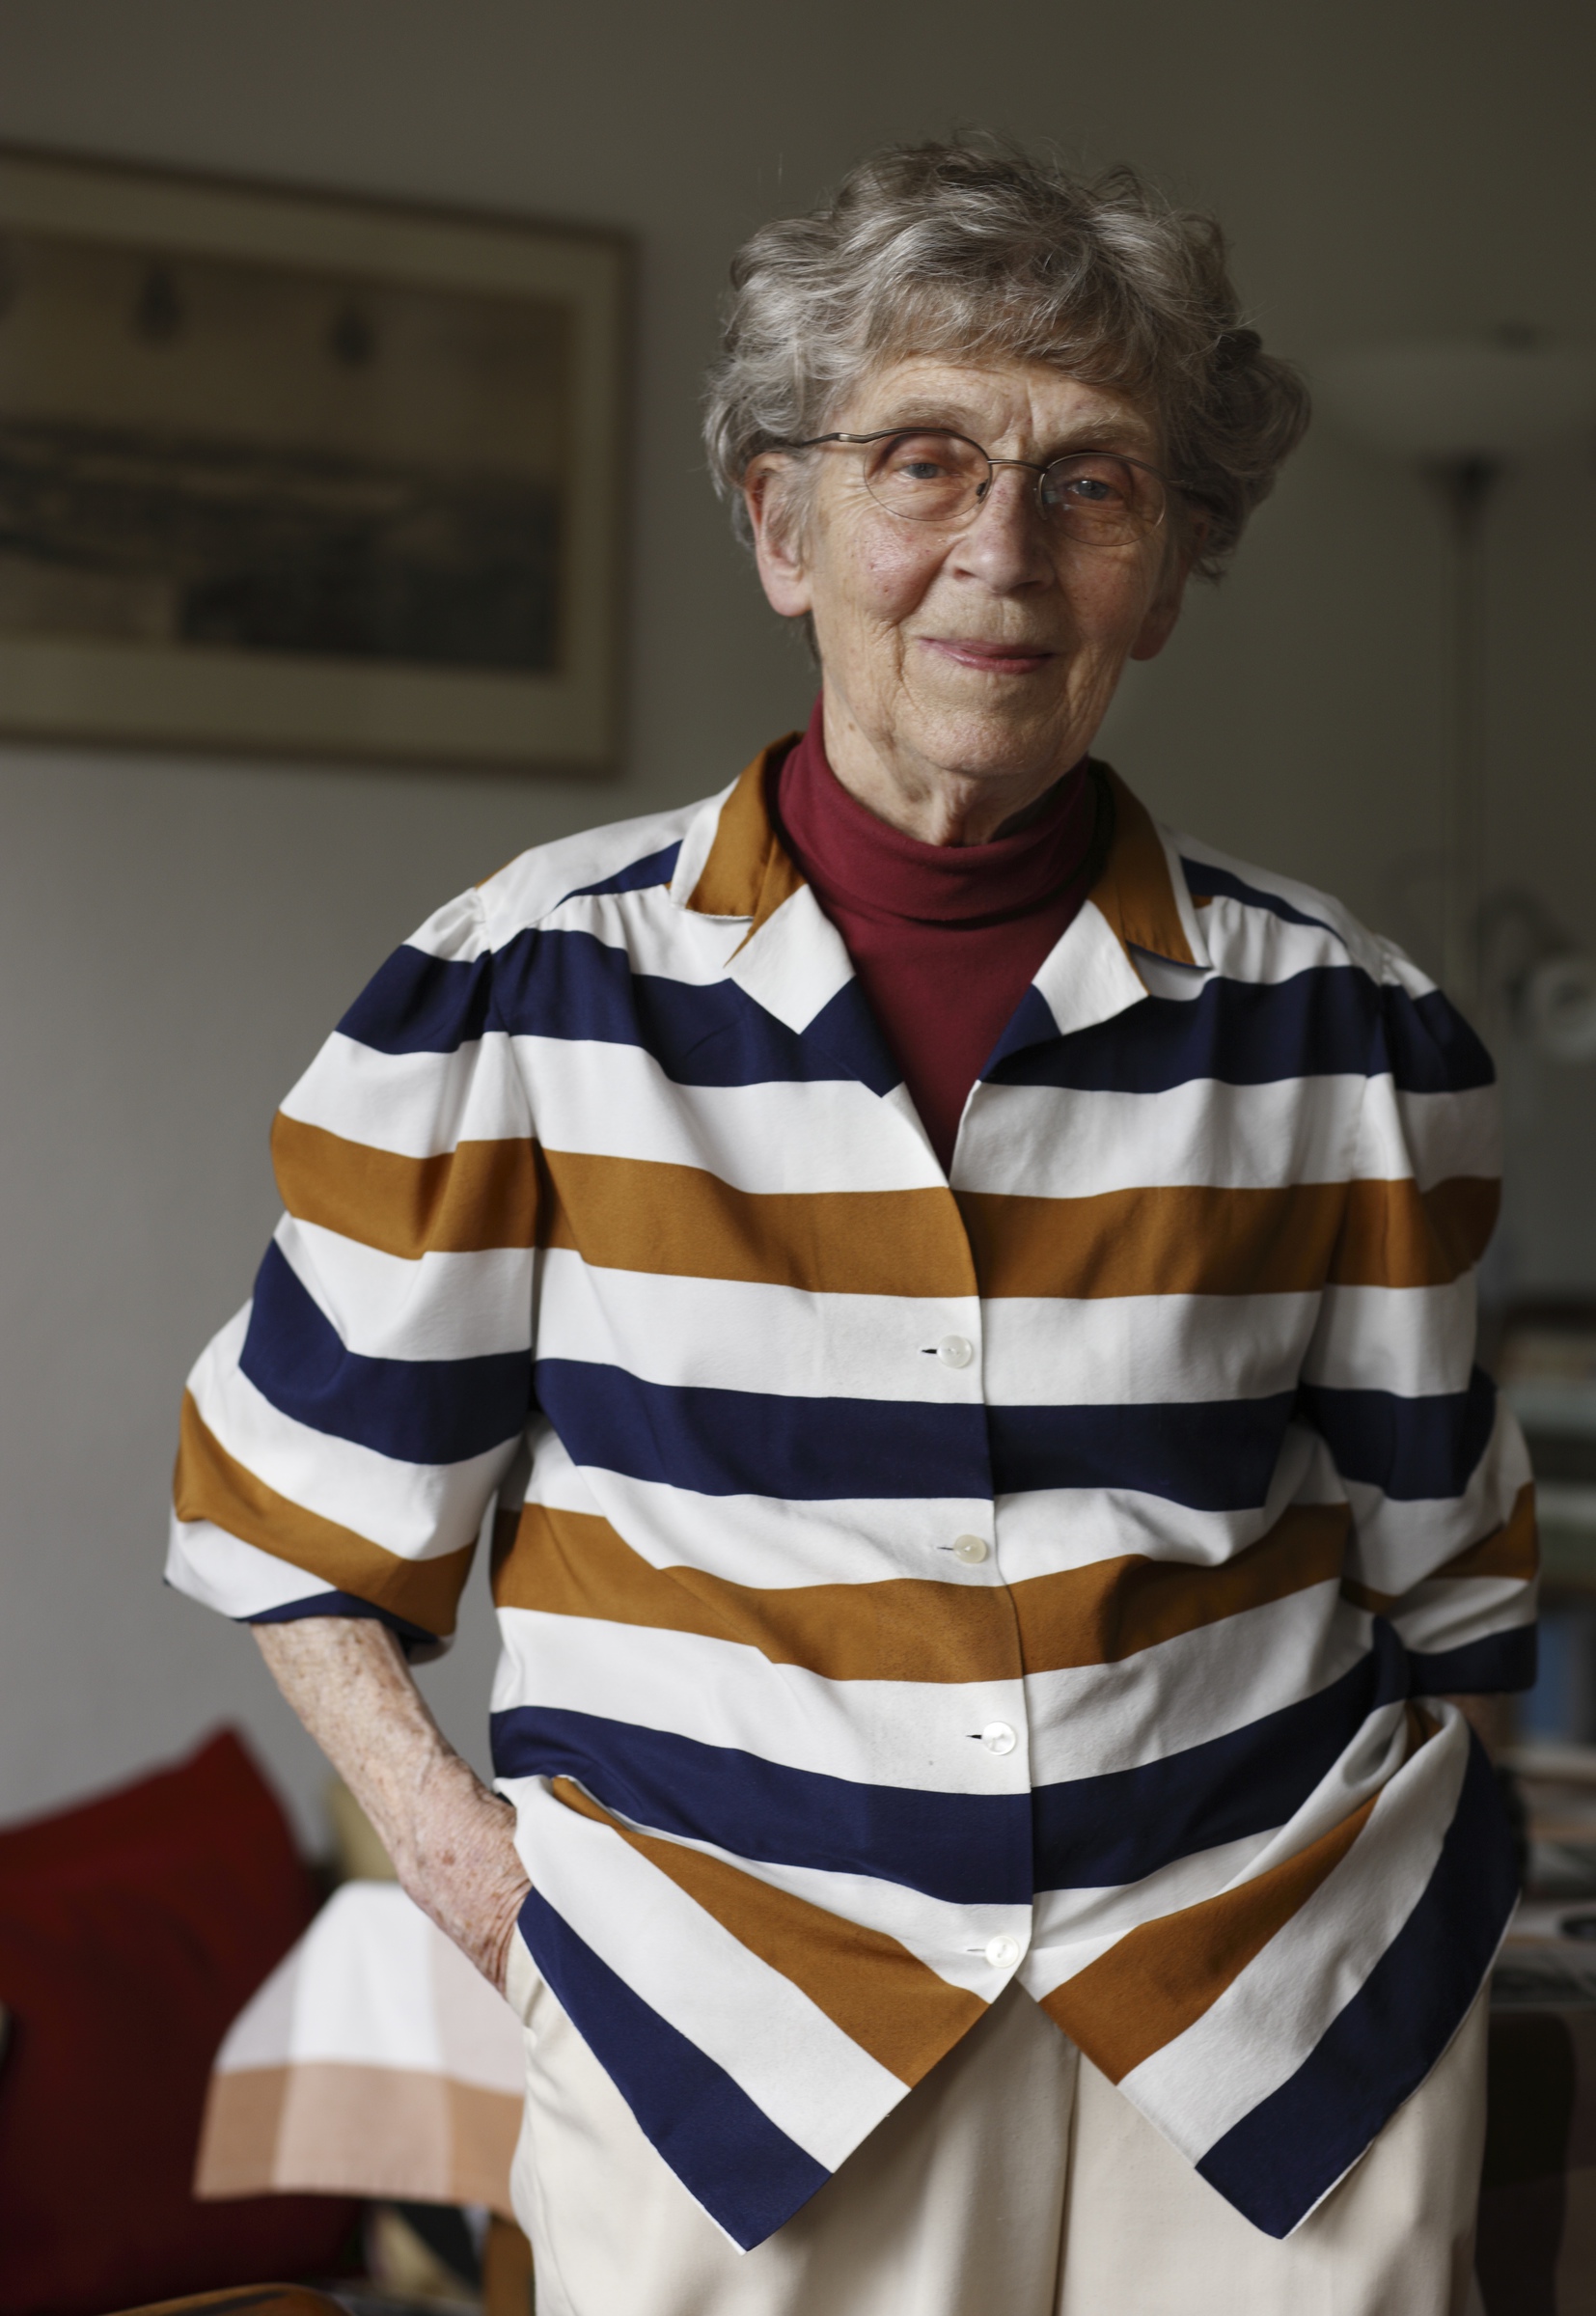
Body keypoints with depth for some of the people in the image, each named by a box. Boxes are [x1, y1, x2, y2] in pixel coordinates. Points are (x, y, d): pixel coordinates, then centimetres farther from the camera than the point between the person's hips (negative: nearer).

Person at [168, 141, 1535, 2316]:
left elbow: (1438, 1568, 10)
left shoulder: (1346, 1030, 0)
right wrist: (452, 1845, -4)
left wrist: (1402, 1883, 4)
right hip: (724, 2010, -1)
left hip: (1277, 1993, 2)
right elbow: (304, 1495, 4)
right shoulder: (523, 995, -5)